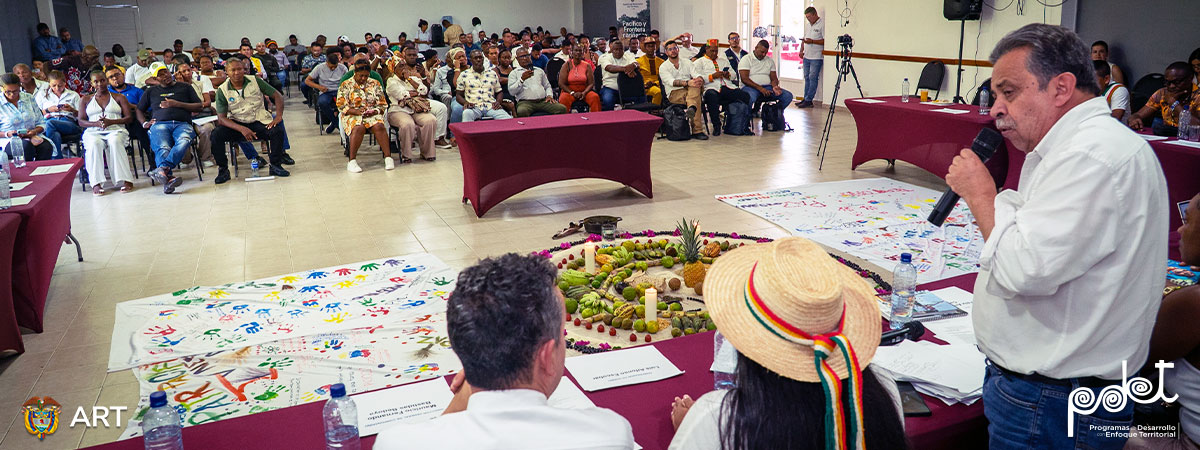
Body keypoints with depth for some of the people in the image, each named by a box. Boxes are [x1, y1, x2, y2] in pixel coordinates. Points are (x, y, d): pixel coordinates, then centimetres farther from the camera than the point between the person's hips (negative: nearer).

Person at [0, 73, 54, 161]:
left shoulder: (29, 98, 11)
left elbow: (41, 123, 11)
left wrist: (34, 131, -10)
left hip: (31, 137, 3)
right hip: (8, 140, -3)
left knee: (47, 147, -30)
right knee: (27, 147, -36)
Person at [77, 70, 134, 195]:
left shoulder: (119, 97, 18)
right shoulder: (85, 100, 22)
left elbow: (129, 118, 8)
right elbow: (81, 121, 14)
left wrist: (111, 122, -9)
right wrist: (96, 123, -8)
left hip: (116, 130, -1)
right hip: (93, 132, 1)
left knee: (114, 142, -39)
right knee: (95, 144, -37)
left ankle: (125, 180, -42)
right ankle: (96, 183, -42)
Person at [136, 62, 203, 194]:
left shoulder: (185, 87, 26)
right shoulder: (150, 91, 30)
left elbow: (198, 106, 17)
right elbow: (139, 110, 32)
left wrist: (177, 104, 4)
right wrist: (144, 123, 11)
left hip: (182, 124, -1)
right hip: (159, 124, 1)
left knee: (184, 141, -40)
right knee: (162, 148, -35)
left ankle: (162, 169, -58)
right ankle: (169, 177, -58)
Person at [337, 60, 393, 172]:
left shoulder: (375, 84, 13)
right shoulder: (346, 85, 6)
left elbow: (383, 104, 11)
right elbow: (341, 106, -1)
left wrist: (374, 111, -11)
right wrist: (356, 111, -17)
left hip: (372, 114, 2)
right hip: (352, 115, -2)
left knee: (379, 126, -32)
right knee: (358, 128, -36)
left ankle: (388, 157, -32)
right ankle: (352, 161, -33)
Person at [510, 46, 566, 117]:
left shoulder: (539, 70, 27)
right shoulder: (514, 73, 14)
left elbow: (547, 86, 29)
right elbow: (511, 91, 1)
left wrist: (549, 95, 7)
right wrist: (522, 79, -11)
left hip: (543, 101, 4)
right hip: (525, 102, -3)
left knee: (562, 108, -22)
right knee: (521, 112, -40)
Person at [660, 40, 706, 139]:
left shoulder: (687, 62, 20)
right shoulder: (663, 67, 7)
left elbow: (696, 75, 4)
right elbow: (671, 82, -12)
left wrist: (699, 80, -24)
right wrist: (687, 83, -30)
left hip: (690, 90, 4)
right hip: (674, 94, -4)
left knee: (696, 87, -34)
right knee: (696, 97, -34)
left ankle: (692, 108, -60)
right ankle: (697, 130, -46)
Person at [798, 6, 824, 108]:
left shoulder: (822, 24, -9)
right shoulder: (809, 25, 18)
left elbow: (825, 40, -16)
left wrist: (812, 41, -20)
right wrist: (801, 50, 13)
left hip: (816, 57, -8)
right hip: (807, 56, 8)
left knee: (813, 78, -7)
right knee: (807, 77, 10)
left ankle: (809, 100, -7)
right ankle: (806, 99, 14)